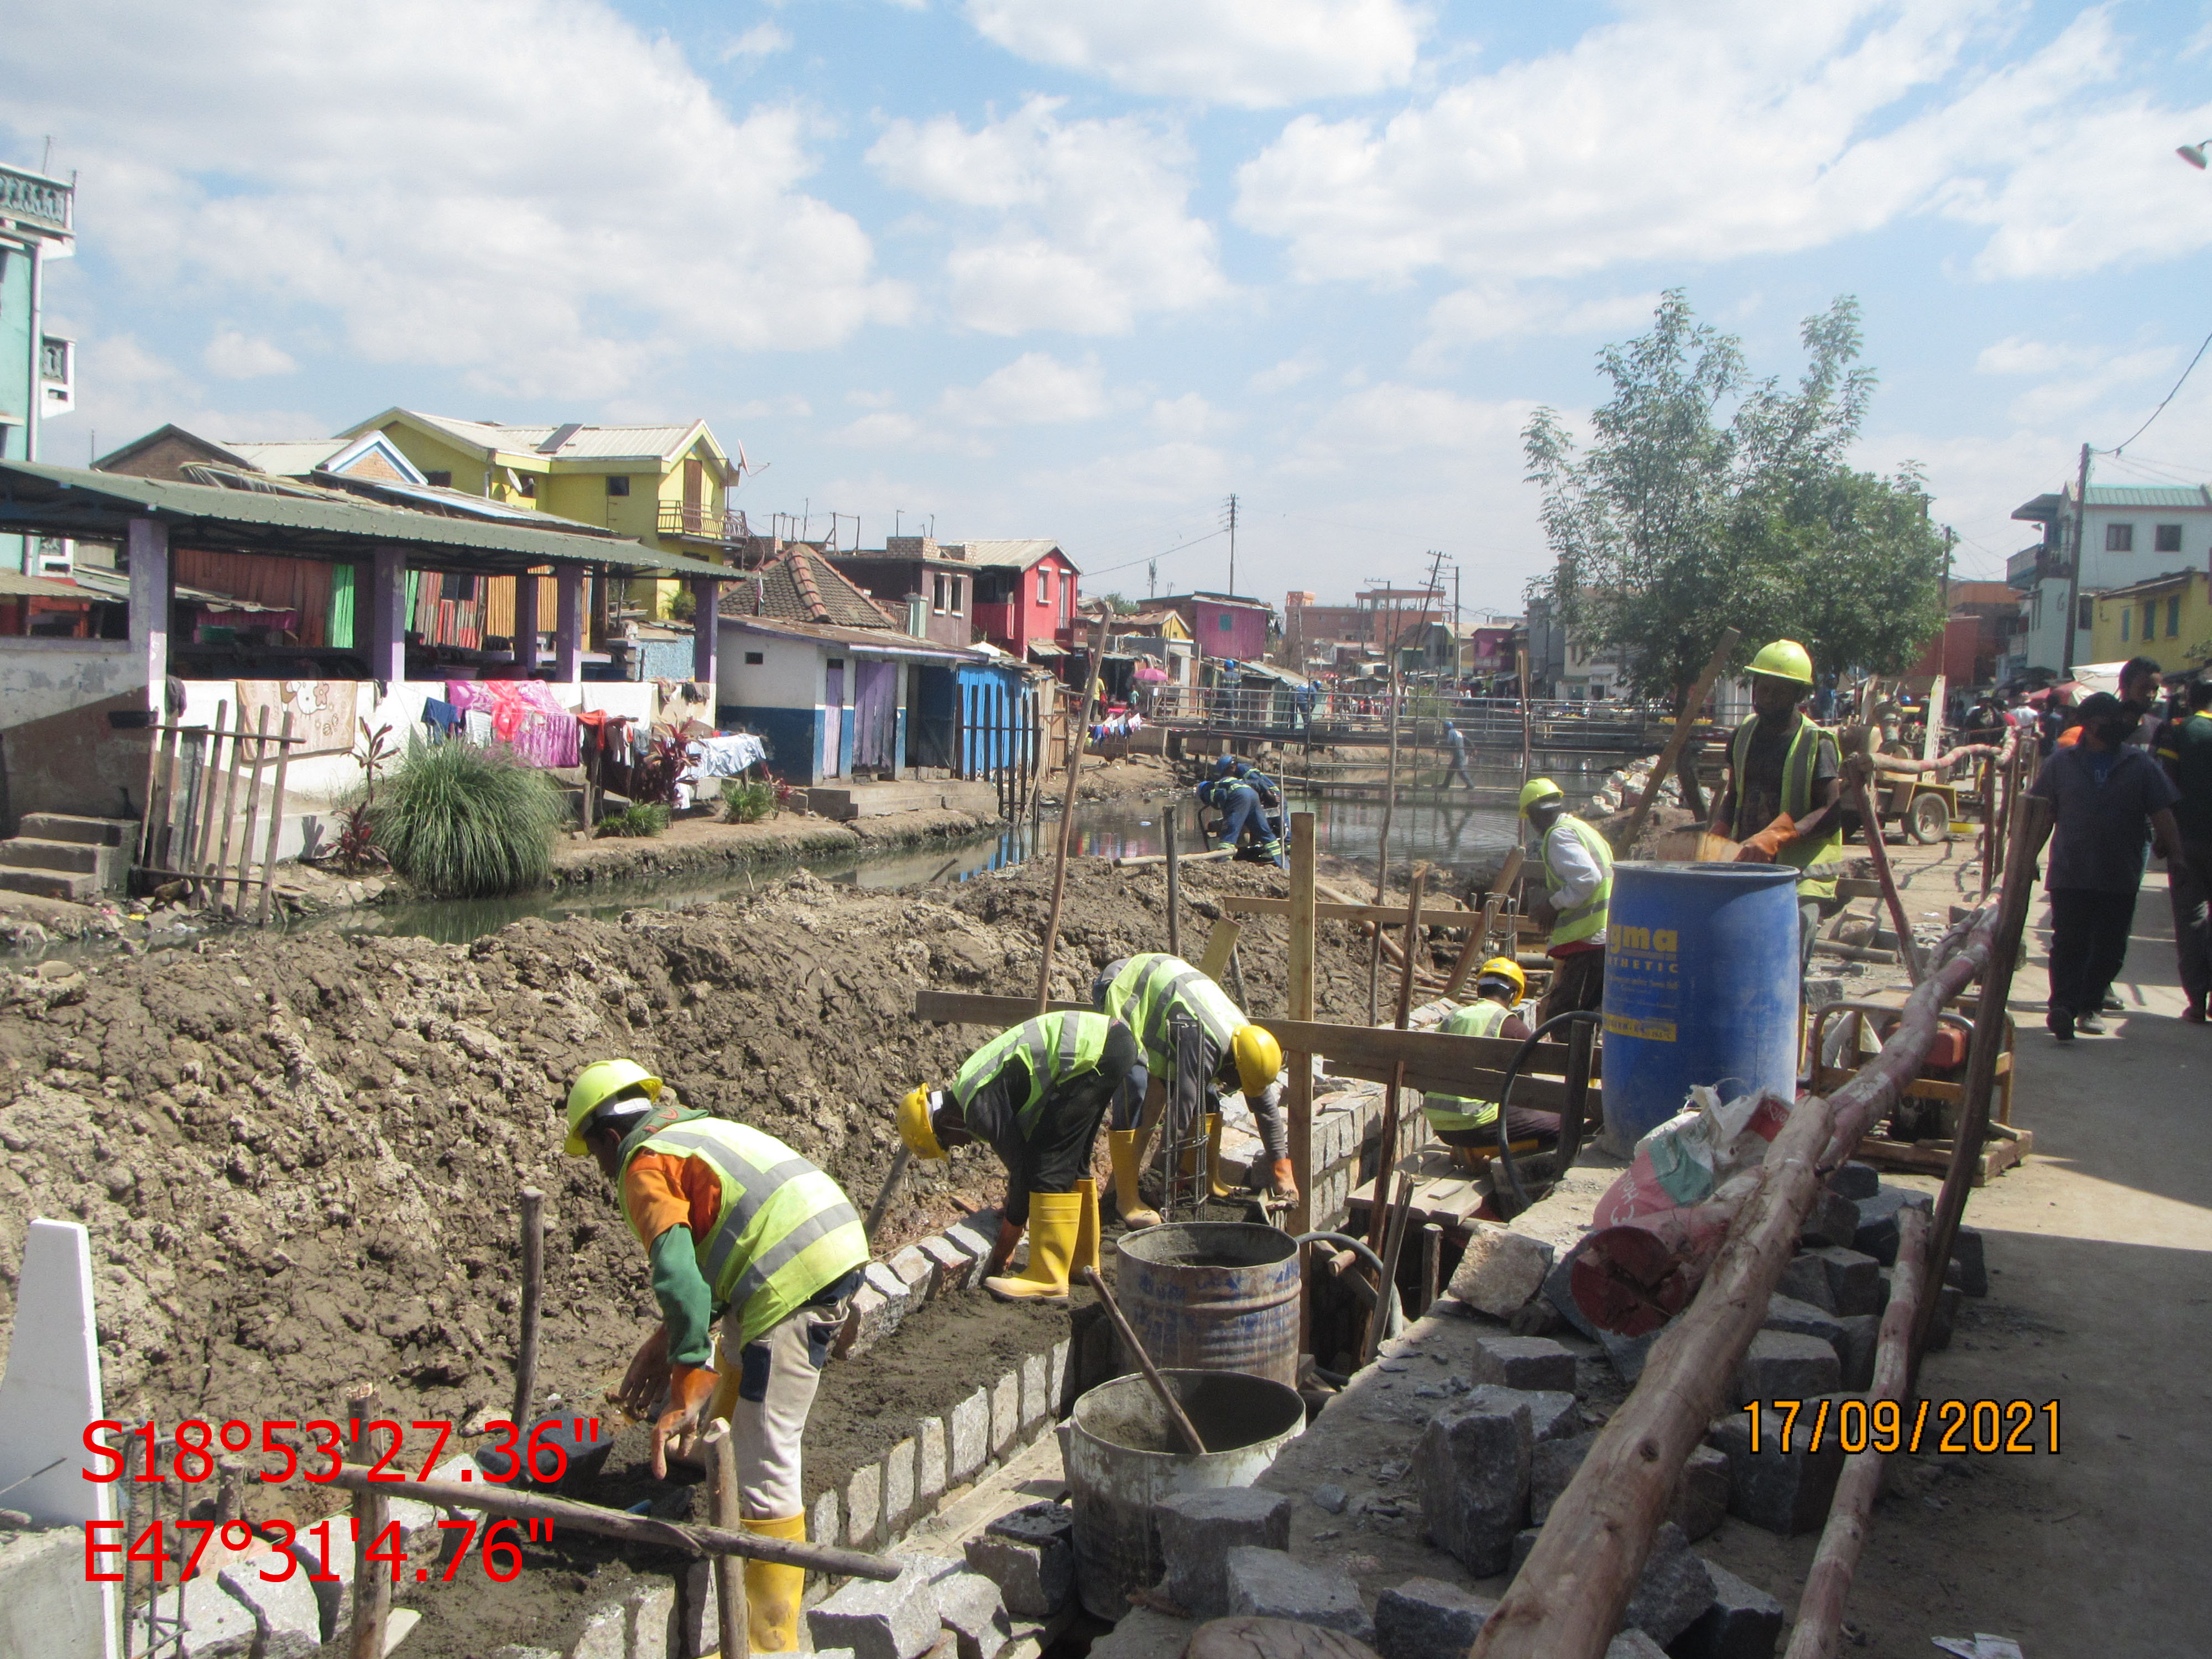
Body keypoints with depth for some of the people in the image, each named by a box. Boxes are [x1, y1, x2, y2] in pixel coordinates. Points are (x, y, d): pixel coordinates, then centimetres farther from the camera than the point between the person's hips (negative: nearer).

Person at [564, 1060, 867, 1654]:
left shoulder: (645, 1165, -1)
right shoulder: (702, 1129, 26)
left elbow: (678, 1274, -17)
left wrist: (688, 1383, -17)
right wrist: (670, 1339, 23)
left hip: (796, 1285, -10)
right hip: (842, 1244, 10)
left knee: (765, 1468, -4)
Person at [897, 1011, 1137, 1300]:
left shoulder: (980, 1105, -10)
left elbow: (1021, 1168, -7)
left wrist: (1000, 1258, 3)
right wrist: (1011, 1207, 40)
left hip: (1094, 1052, -10)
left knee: (1050, 1162, -6)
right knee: (1071, 1160, 18)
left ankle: (1047, 1279, -4)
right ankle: (1082, 1261, 27)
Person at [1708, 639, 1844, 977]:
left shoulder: (1817, 743, -6)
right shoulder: (1744, 735, 12)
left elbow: (1833, 813, -13)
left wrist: (1777, 835, -27)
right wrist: (1716, 836, 3)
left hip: (1800, 875, -6)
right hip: (1746, 866, 6)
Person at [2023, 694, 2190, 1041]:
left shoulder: (2141, 765, 7)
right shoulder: (2061, 764, 6)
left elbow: (2162, 815, 3)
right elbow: (2043, 815, 9)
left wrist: (2175, 855, -9)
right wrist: (2028, 857, 5)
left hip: (2121, 878, 2)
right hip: (2070, 875, -2)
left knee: (2109, 947, 6)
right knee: (2069, 943, -9)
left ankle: (2089, 1005, 20)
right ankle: (2063, 1006, -17)